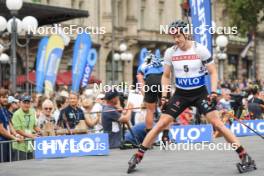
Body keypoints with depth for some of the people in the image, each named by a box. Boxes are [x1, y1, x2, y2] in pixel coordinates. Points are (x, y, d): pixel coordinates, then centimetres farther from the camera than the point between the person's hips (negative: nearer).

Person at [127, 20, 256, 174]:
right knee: (161, 124, -6)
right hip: (181, 94, 2)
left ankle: (245, 157, -9)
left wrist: (213, 92, -17)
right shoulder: (170, 52, -3)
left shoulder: (200, 50, -11)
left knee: (217, 122, -15)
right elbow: (166, 76, 9)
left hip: (200, 93, -2)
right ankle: (137, 157, 3)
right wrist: (164, 96, -1)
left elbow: (213, 72, -5)